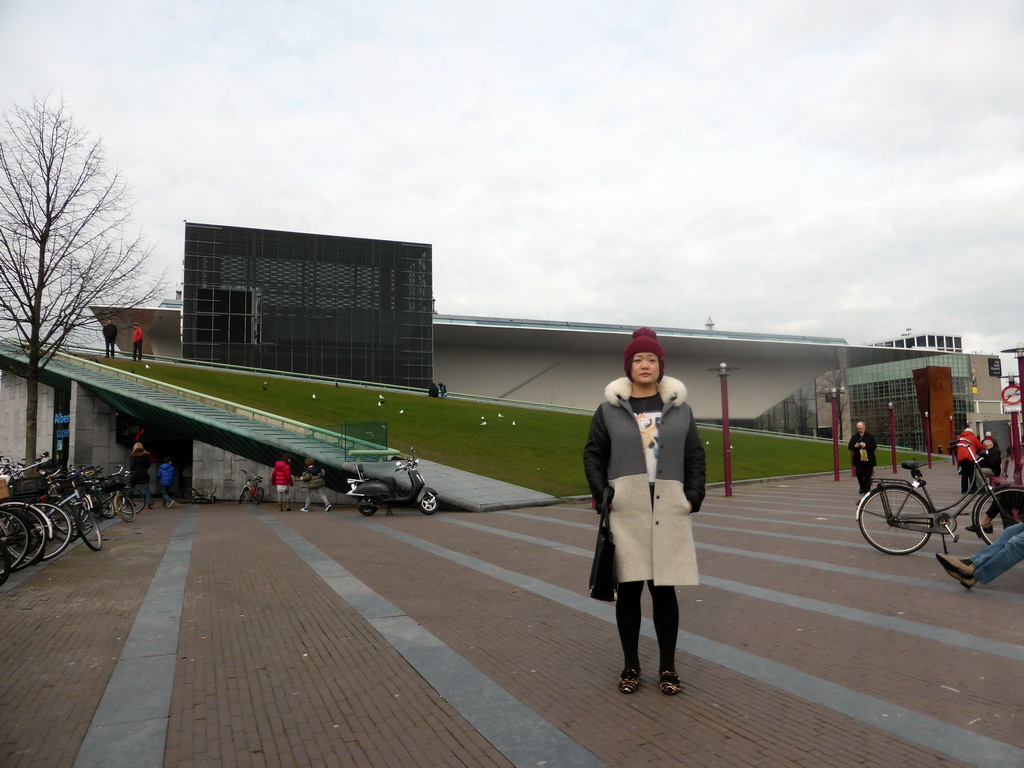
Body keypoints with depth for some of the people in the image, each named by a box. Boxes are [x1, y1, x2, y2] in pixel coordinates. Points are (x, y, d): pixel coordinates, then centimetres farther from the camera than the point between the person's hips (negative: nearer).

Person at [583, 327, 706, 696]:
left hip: (669, 512, 1)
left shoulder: (680, 408, 9)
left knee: (664, 590, 6)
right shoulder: (609, 409, 4)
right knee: (628, 590, 5)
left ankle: (667, 667, 21)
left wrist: (693, 497, -1)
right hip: (625, 513, -1)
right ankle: (630, 666, 20)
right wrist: (602, 494, -7)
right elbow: (593, 454, 6)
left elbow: (695, 456, 10)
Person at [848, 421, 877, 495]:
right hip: (858, 460, 2)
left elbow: (874, 446, -6)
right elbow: (850, 447, 8)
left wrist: (865, 445, -19)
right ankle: (862, 487, 14)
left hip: (868, 459, -2)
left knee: (867, 475, 0)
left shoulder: (870, 436, 1)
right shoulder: (854, 437, 9)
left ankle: (866, 490, 9)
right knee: (859, 473, -10)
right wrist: (855, 446, -14)